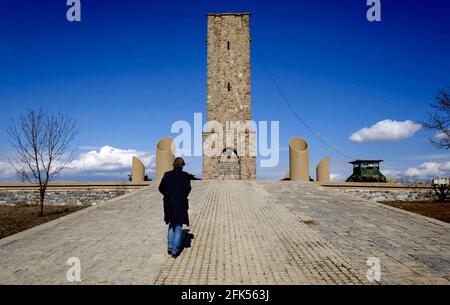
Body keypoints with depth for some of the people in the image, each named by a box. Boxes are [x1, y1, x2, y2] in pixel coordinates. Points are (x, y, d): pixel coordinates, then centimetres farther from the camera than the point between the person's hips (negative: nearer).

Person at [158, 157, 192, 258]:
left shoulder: (167, 174, 0)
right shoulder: (185, 175, -6)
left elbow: (161, 188, -2)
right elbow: (188, 189, -14)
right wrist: (182, 197, 5)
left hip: (169, 203, 3)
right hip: (181, 203, -2)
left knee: (171, 224, 22)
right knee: (178, 226, 8)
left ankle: (170, 247, 18)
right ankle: (175, 250, 6)